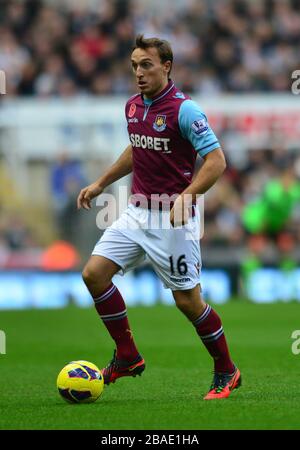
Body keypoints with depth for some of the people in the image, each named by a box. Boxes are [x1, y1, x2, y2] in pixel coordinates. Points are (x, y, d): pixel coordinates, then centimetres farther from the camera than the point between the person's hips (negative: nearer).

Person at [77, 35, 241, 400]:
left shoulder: (184, 110, -16)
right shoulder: (133, 107, 8)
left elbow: (216, 160, -20)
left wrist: (185, 197, -31)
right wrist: (100, 184, 24)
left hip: (173, 219, -7)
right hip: (136, 214, 7)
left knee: (187, 300, -3)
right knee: (94, 273, -5)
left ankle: (226, 372, 16)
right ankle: (127, 356, 8)